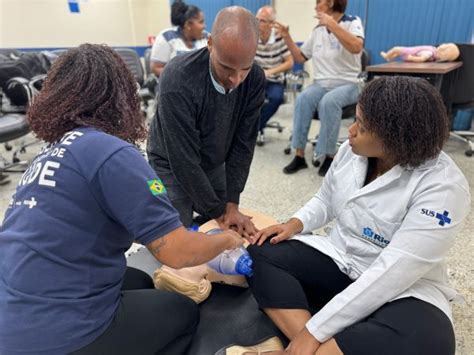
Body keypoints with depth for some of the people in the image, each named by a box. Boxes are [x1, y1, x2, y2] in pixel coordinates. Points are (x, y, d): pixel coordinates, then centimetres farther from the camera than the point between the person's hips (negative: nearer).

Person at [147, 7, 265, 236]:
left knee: (223, 234, 10)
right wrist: (218, 212, -21)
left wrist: (231, 204, -14)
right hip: (172, 166, -4)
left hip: (214, 164, 4)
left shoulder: (255, 79, -18)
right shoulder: (178, 81, -33)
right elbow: (184, 159, -29)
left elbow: (243, 144, -12)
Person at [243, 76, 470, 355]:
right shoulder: (351, 151, -6)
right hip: (338, 260, 5)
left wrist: (315, 330, -28)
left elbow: (393, 273, -29)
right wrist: (295, 224, -11)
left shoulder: (443, 186, -23)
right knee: (261, 254, -13)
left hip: (404, 290, -5)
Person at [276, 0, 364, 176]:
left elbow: (356, 47, -23)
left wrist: (332, 25, -24)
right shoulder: (317, 30, 13)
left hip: (347, 84, -4)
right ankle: (299, 156, -24)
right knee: (303, 99, -27)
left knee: (329, 102, -36)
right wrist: (287, 37, 9)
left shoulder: (352, 22, -2)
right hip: (321, 84, 4)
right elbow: (300, 57, 19)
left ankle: (329, 156, -25)